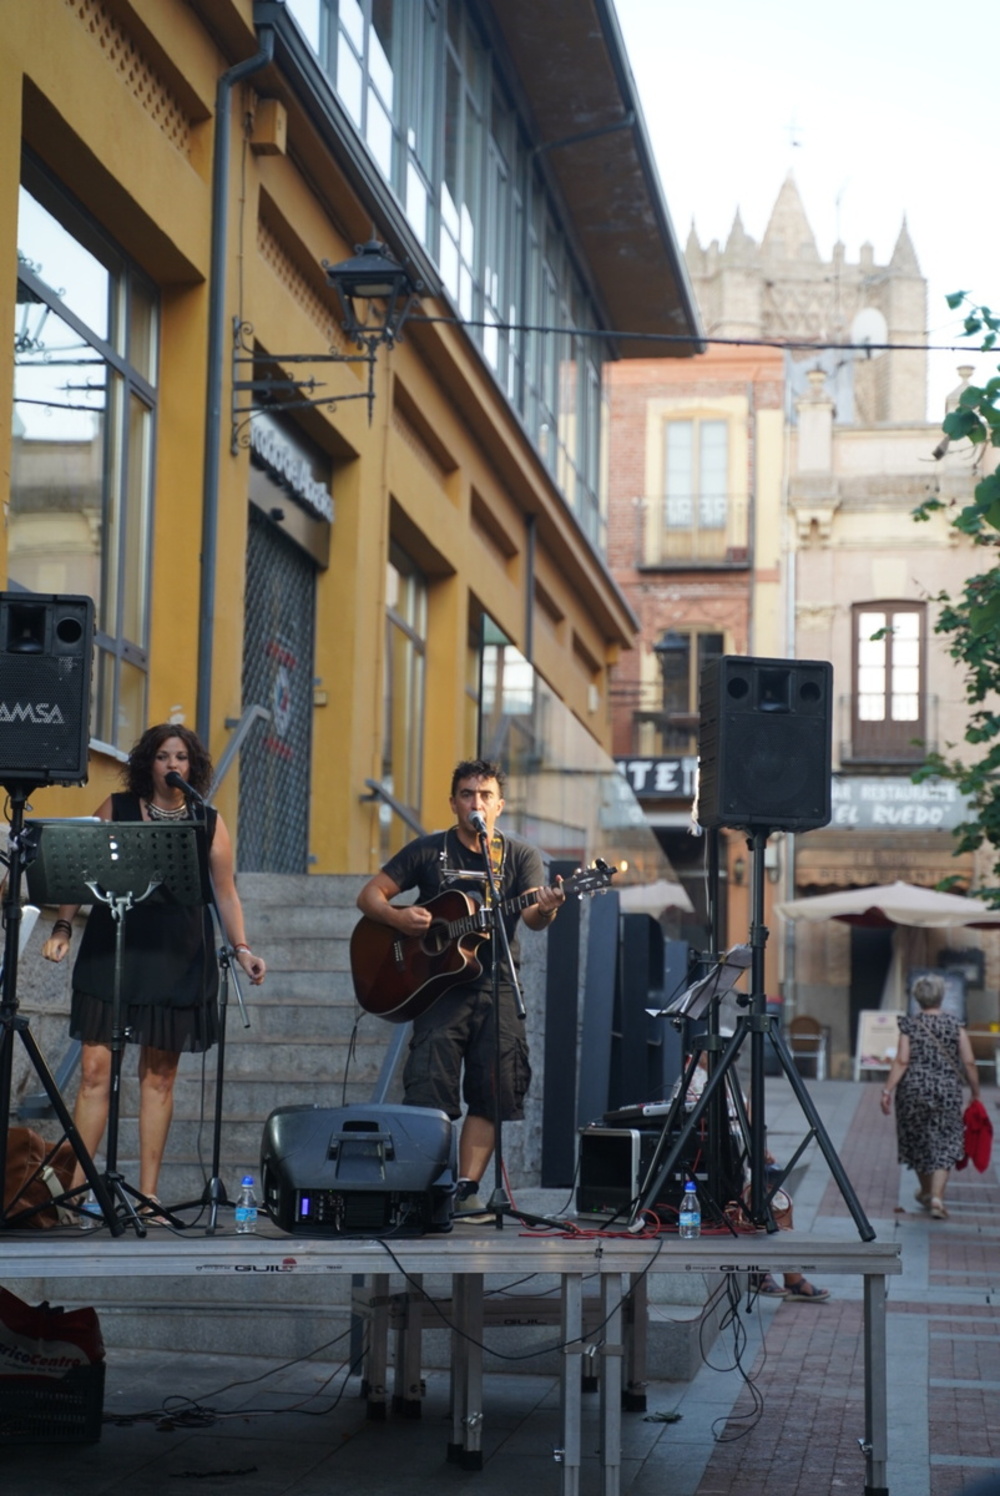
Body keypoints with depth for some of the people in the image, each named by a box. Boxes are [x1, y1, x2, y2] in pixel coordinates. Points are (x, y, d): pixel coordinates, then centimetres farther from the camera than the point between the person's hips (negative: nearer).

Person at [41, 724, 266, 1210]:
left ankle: (148, 1193, 9)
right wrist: (62, 927, -4)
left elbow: (225, 893, 9)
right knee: (96, 1068, -5)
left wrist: (241, 948, -3)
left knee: (159, 1075, 4)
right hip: (112, 948, -1)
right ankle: (76, 1187, 1)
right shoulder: (116, 808, 6)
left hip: (177, 958, 1)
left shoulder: (208, 822, 8)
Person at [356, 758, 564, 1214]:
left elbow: (532, 918, -8)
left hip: (496, 984, 1)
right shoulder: (428, 850, 6)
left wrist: (545, 910, -32)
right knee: (429, 1091, -11)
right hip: (439, 981, -1)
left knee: (493, 1092, -5)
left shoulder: (521, 856, 7)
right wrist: (397, 917, -15)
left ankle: (466, 1188, 0)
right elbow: (369, 895, 6)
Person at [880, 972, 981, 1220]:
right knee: (944, 1144, 3)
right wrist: (976, 1092, 7)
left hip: (914, 1090, 1)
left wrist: (888, 1090, -8)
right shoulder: (955, 1025, -2)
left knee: (918, 1142, 18)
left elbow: (901, 1062, -11)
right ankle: (937, 1196, -15)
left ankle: (926, 1192, 35)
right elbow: (969, 1063, -3)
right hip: (947, 1092, 0)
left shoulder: (909, 1026, -3)